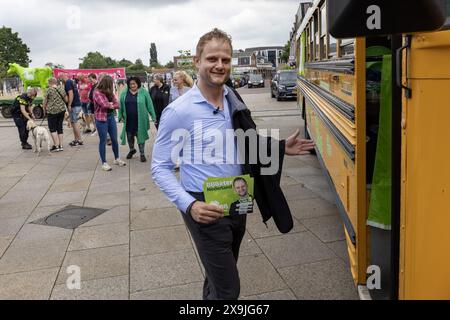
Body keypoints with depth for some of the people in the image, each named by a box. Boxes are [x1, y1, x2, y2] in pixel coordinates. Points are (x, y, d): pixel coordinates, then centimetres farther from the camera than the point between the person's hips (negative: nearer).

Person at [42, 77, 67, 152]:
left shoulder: (49, 90, -6)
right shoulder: (61, 89, 7)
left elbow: (45, 102, -3)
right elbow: (66, 100, 8)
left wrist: (44, 110, 11)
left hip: (52, 111, -5)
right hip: (62, 110, 5)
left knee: (52, 129, 3)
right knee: (60, 128, 11)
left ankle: (56, 146, -3)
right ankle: (61, 146, 11)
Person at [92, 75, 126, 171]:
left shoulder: (110, 92, 8)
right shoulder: (97, 92, -11)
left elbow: (117, 104, 2)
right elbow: (104, 104, -20)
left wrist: (109, 105, -13)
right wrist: (112, 104, -3)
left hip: (111, 117, 6)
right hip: (101, 119, -6)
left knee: (114, 139, 12)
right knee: (103, 141, 3)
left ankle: (117, 159, 28)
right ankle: (104, 163, 12)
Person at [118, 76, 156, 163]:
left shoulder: (144, 92, -5)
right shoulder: (124, 93, 3)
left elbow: (149, 105, -4)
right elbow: (121, 106, 8)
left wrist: (153, 117, -5)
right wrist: (120, 116, 4)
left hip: (140, 120, -3)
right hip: (128, 120, 3)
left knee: (140, 136, 4)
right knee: (129, 136, 14)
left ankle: (142, 154, 16)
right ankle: (132, 150, 39)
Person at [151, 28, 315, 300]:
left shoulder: (234, 102, 1)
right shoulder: (178, 111, -17)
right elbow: (160, 168, -12)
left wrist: (281, 147, 3)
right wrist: (189, 204, -24)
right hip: (206, 210, -6)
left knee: (219, 274, 25)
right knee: (228, 289, -1)